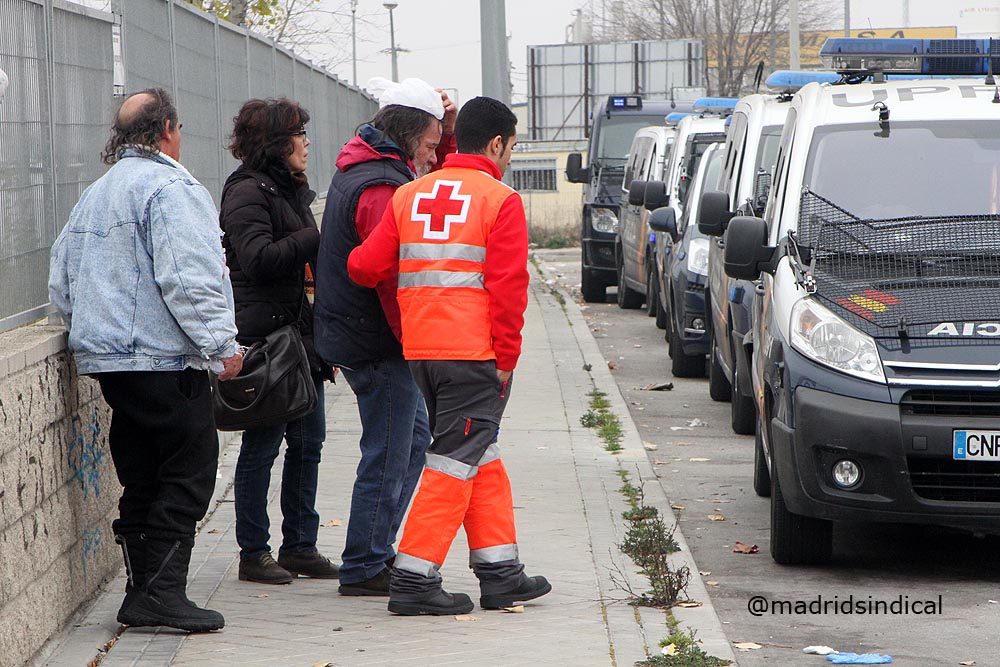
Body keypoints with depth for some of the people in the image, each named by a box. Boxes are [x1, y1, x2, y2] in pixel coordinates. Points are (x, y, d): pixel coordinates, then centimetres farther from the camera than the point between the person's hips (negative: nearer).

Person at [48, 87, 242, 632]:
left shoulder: (94, 195, 19)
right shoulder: (169, 188, -10)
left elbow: (61, 284, 23)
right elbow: (187, 278, -20)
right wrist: (221, 344, -16)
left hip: (107, 359, 9)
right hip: (164, 358, -9)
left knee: (140, 480, 12)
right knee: (188, 475, -5)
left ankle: (143, 593, 13)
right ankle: (162, 591, -11)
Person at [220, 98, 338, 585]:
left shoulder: (291, 190, 19)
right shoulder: (248, 192, -10)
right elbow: (259, 258, -22)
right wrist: (320, 237, -21)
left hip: (302, 335, 9)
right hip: (267, 338, -9)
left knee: (308, 441, 10)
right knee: (262, 445, -3)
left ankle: (300, 546, 17)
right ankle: (253, 554, 4)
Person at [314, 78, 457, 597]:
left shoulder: (361, 171, 12)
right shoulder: (381, 189, -21)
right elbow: (394, 280, -25)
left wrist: (446, 130, 8)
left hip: (356, 335, 11)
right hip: (377, 347, -11)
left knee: (415, 436, 21)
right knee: (388, 456, -4)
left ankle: (376, 550, 26)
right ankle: (364, 569, 3)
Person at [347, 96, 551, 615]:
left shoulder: (409, 195, 10)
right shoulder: (499, 200, -6)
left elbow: (365, 266, 5)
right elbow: (507, 287, -12)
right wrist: (506, 358, -7)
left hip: (419, 351, 7)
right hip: (474, 353, -7)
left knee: (482, 462, 16)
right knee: (453, 464, -3)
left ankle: (500, 573, 19)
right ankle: (413, 580, -6)